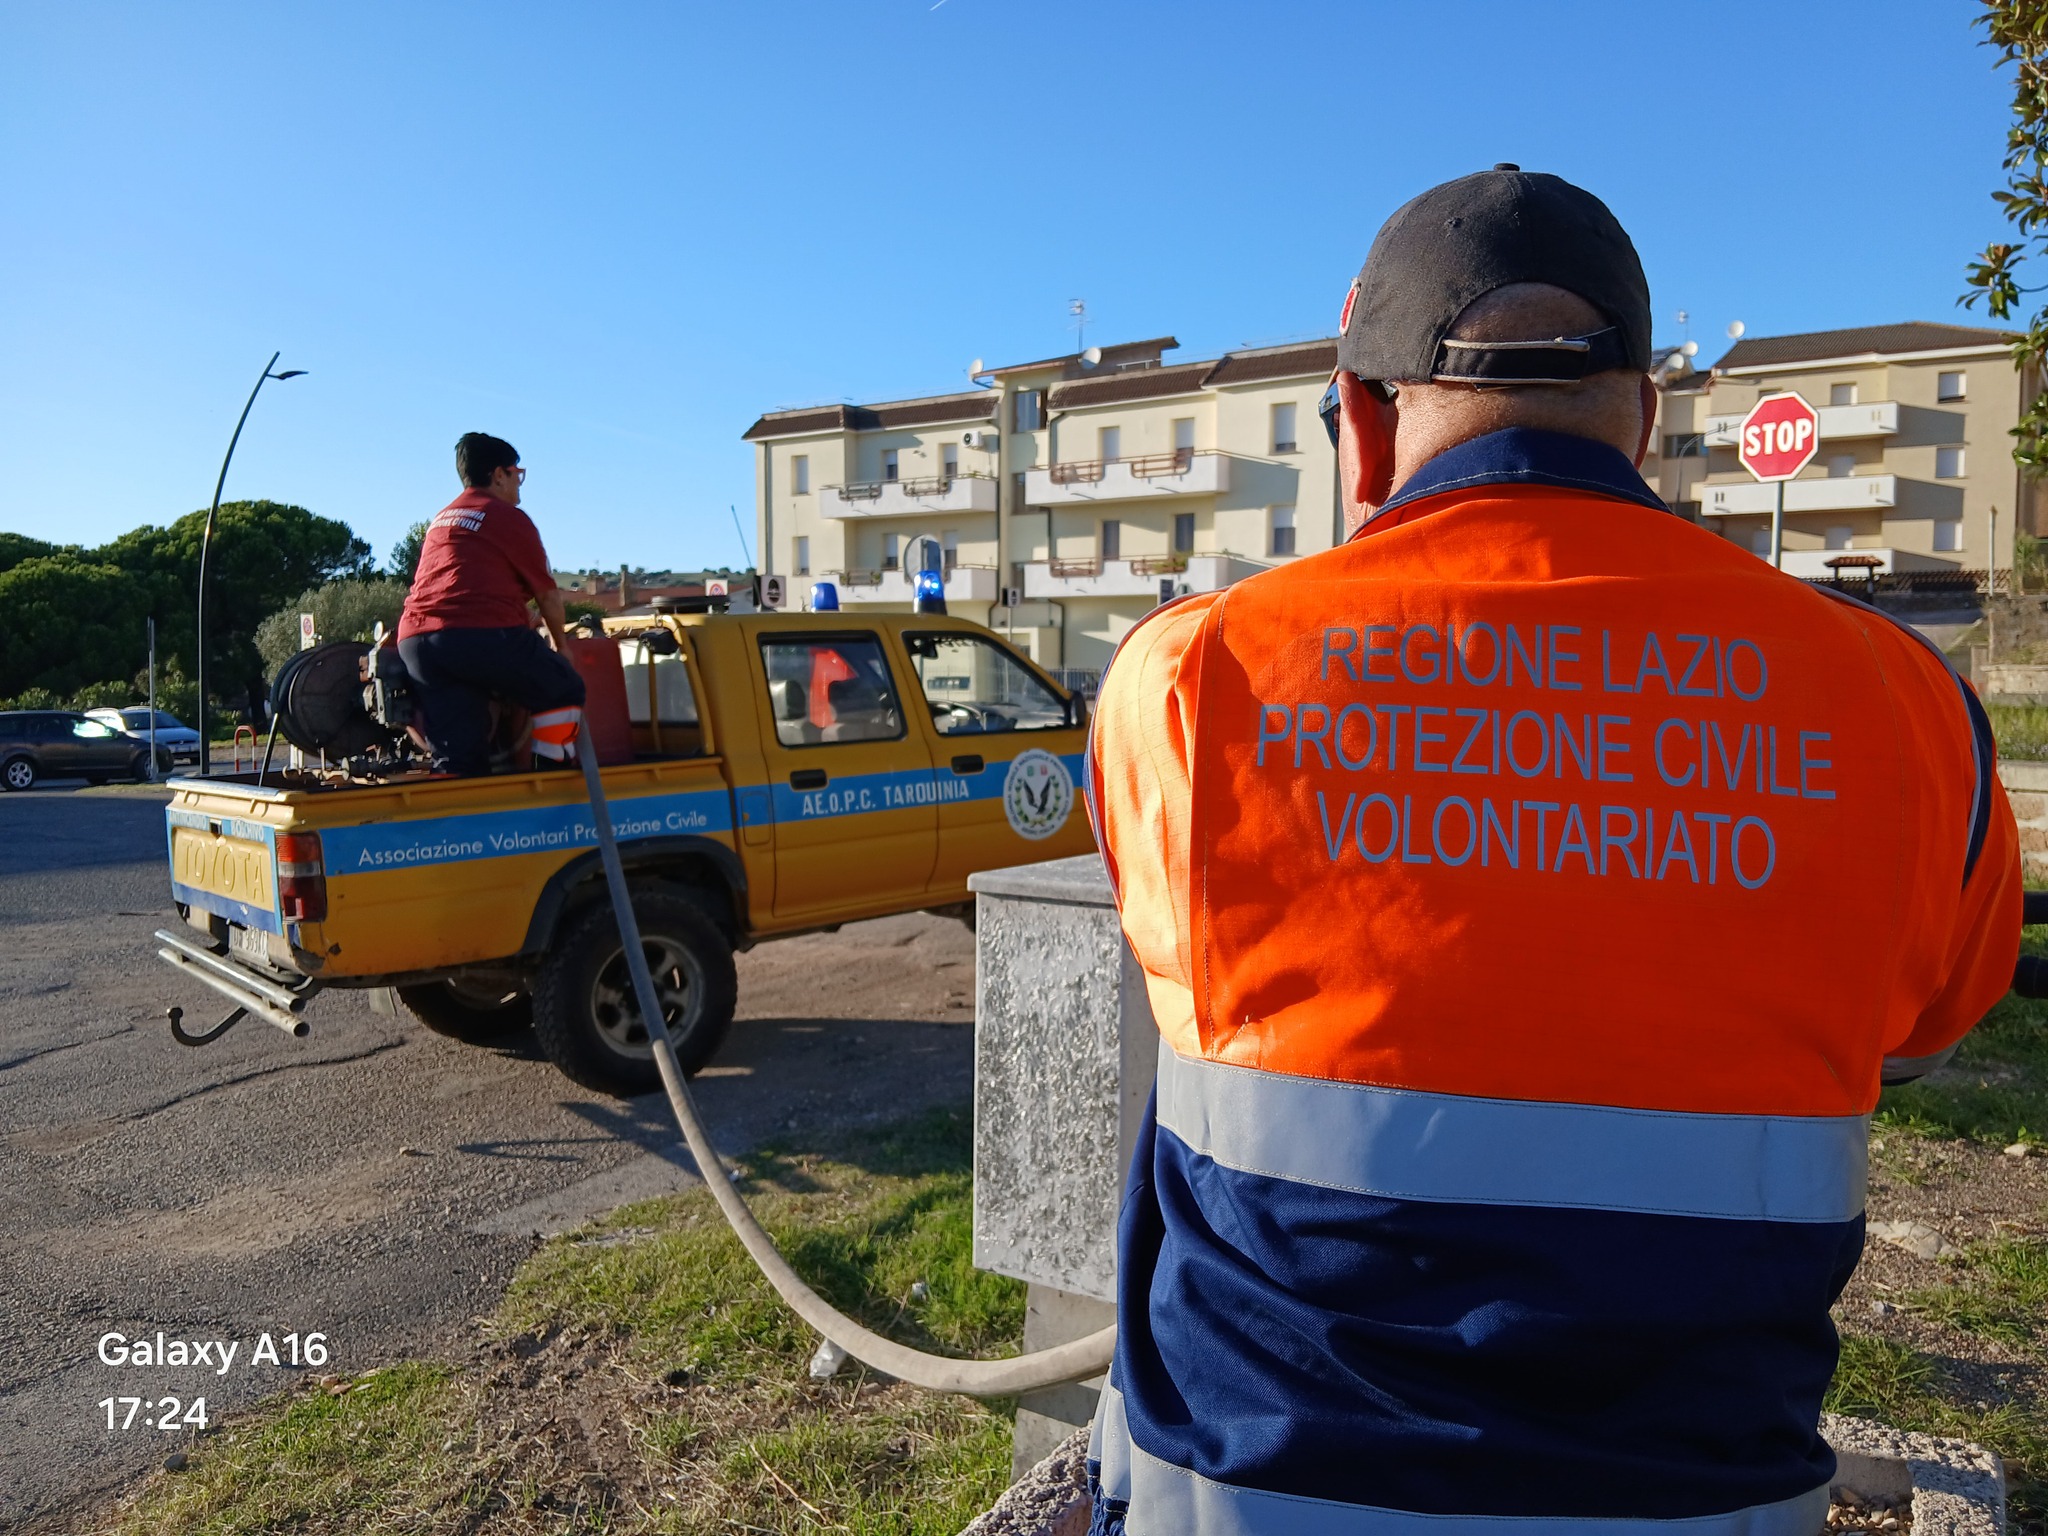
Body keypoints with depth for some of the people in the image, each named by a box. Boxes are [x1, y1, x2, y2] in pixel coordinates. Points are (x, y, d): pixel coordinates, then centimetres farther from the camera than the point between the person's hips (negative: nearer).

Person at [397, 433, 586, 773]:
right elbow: (546, 592, 11)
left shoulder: (440, 519, 28)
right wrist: (561, 643, 27)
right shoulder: (509, 518, 6)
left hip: (415, 641, 7)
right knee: (564, 689, 12)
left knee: (459, 758, 6)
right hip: (484, 633, -7)